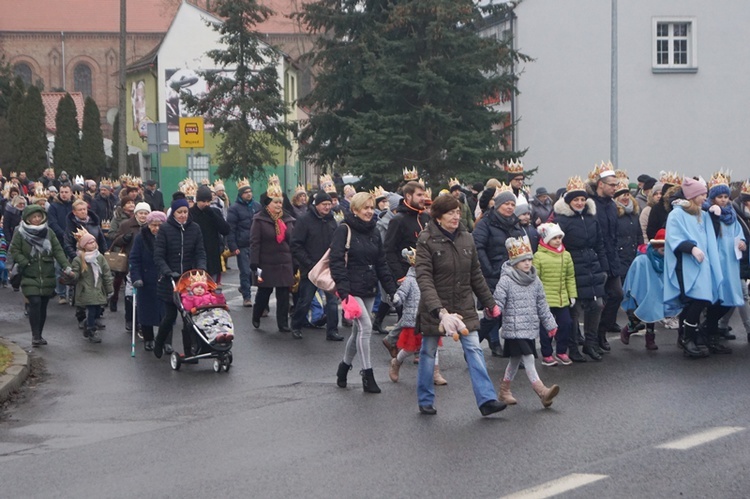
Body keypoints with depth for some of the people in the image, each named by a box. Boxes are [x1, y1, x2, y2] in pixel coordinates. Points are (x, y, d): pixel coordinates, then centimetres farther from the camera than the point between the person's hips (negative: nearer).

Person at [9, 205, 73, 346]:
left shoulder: (48, 232, 6)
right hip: (29, 276, -3)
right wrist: (25, 263, -13)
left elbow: (58, 250, 1)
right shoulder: (20, 233, -3)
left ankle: (39, 335, 20)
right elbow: (14, 251, -2)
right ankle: (35, 335, -11)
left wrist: (66, 266, -10)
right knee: (35, 303, -16)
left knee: (43, 306, 7)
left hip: (47, 276, 3)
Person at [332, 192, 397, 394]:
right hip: (351, 289, -7)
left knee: (358, 331, 12)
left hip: (369, 290, 7)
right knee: (365, 326, -16)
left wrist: (392, 289, 9)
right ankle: (367, 375, -11)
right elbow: (337, 262, -15)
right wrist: (343, 291, -23)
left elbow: (381, 264, 16)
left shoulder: (373, 233, 13)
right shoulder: (344, 230, -9)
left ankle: (344, 367, 30)